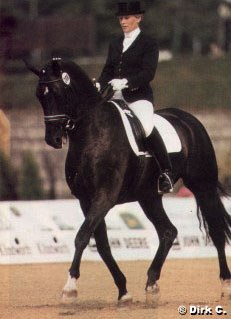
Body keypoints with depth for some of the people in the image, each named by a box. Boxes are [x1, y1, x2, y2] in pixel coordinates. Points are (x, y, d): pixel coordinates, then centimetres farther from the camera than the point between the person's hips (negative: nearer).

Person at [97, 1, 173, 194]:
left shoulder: (149, 44, 0)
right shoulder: (115, 44, 20)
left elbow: (148, 73, -11)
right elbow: (108, 71, 18)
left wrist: (125, 82, -27)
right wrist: (99, 85, -4)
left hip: (139, 96, -7)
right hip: (116, 97, 7)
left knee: (147, 127, -32)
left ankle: (166, 173, -23)